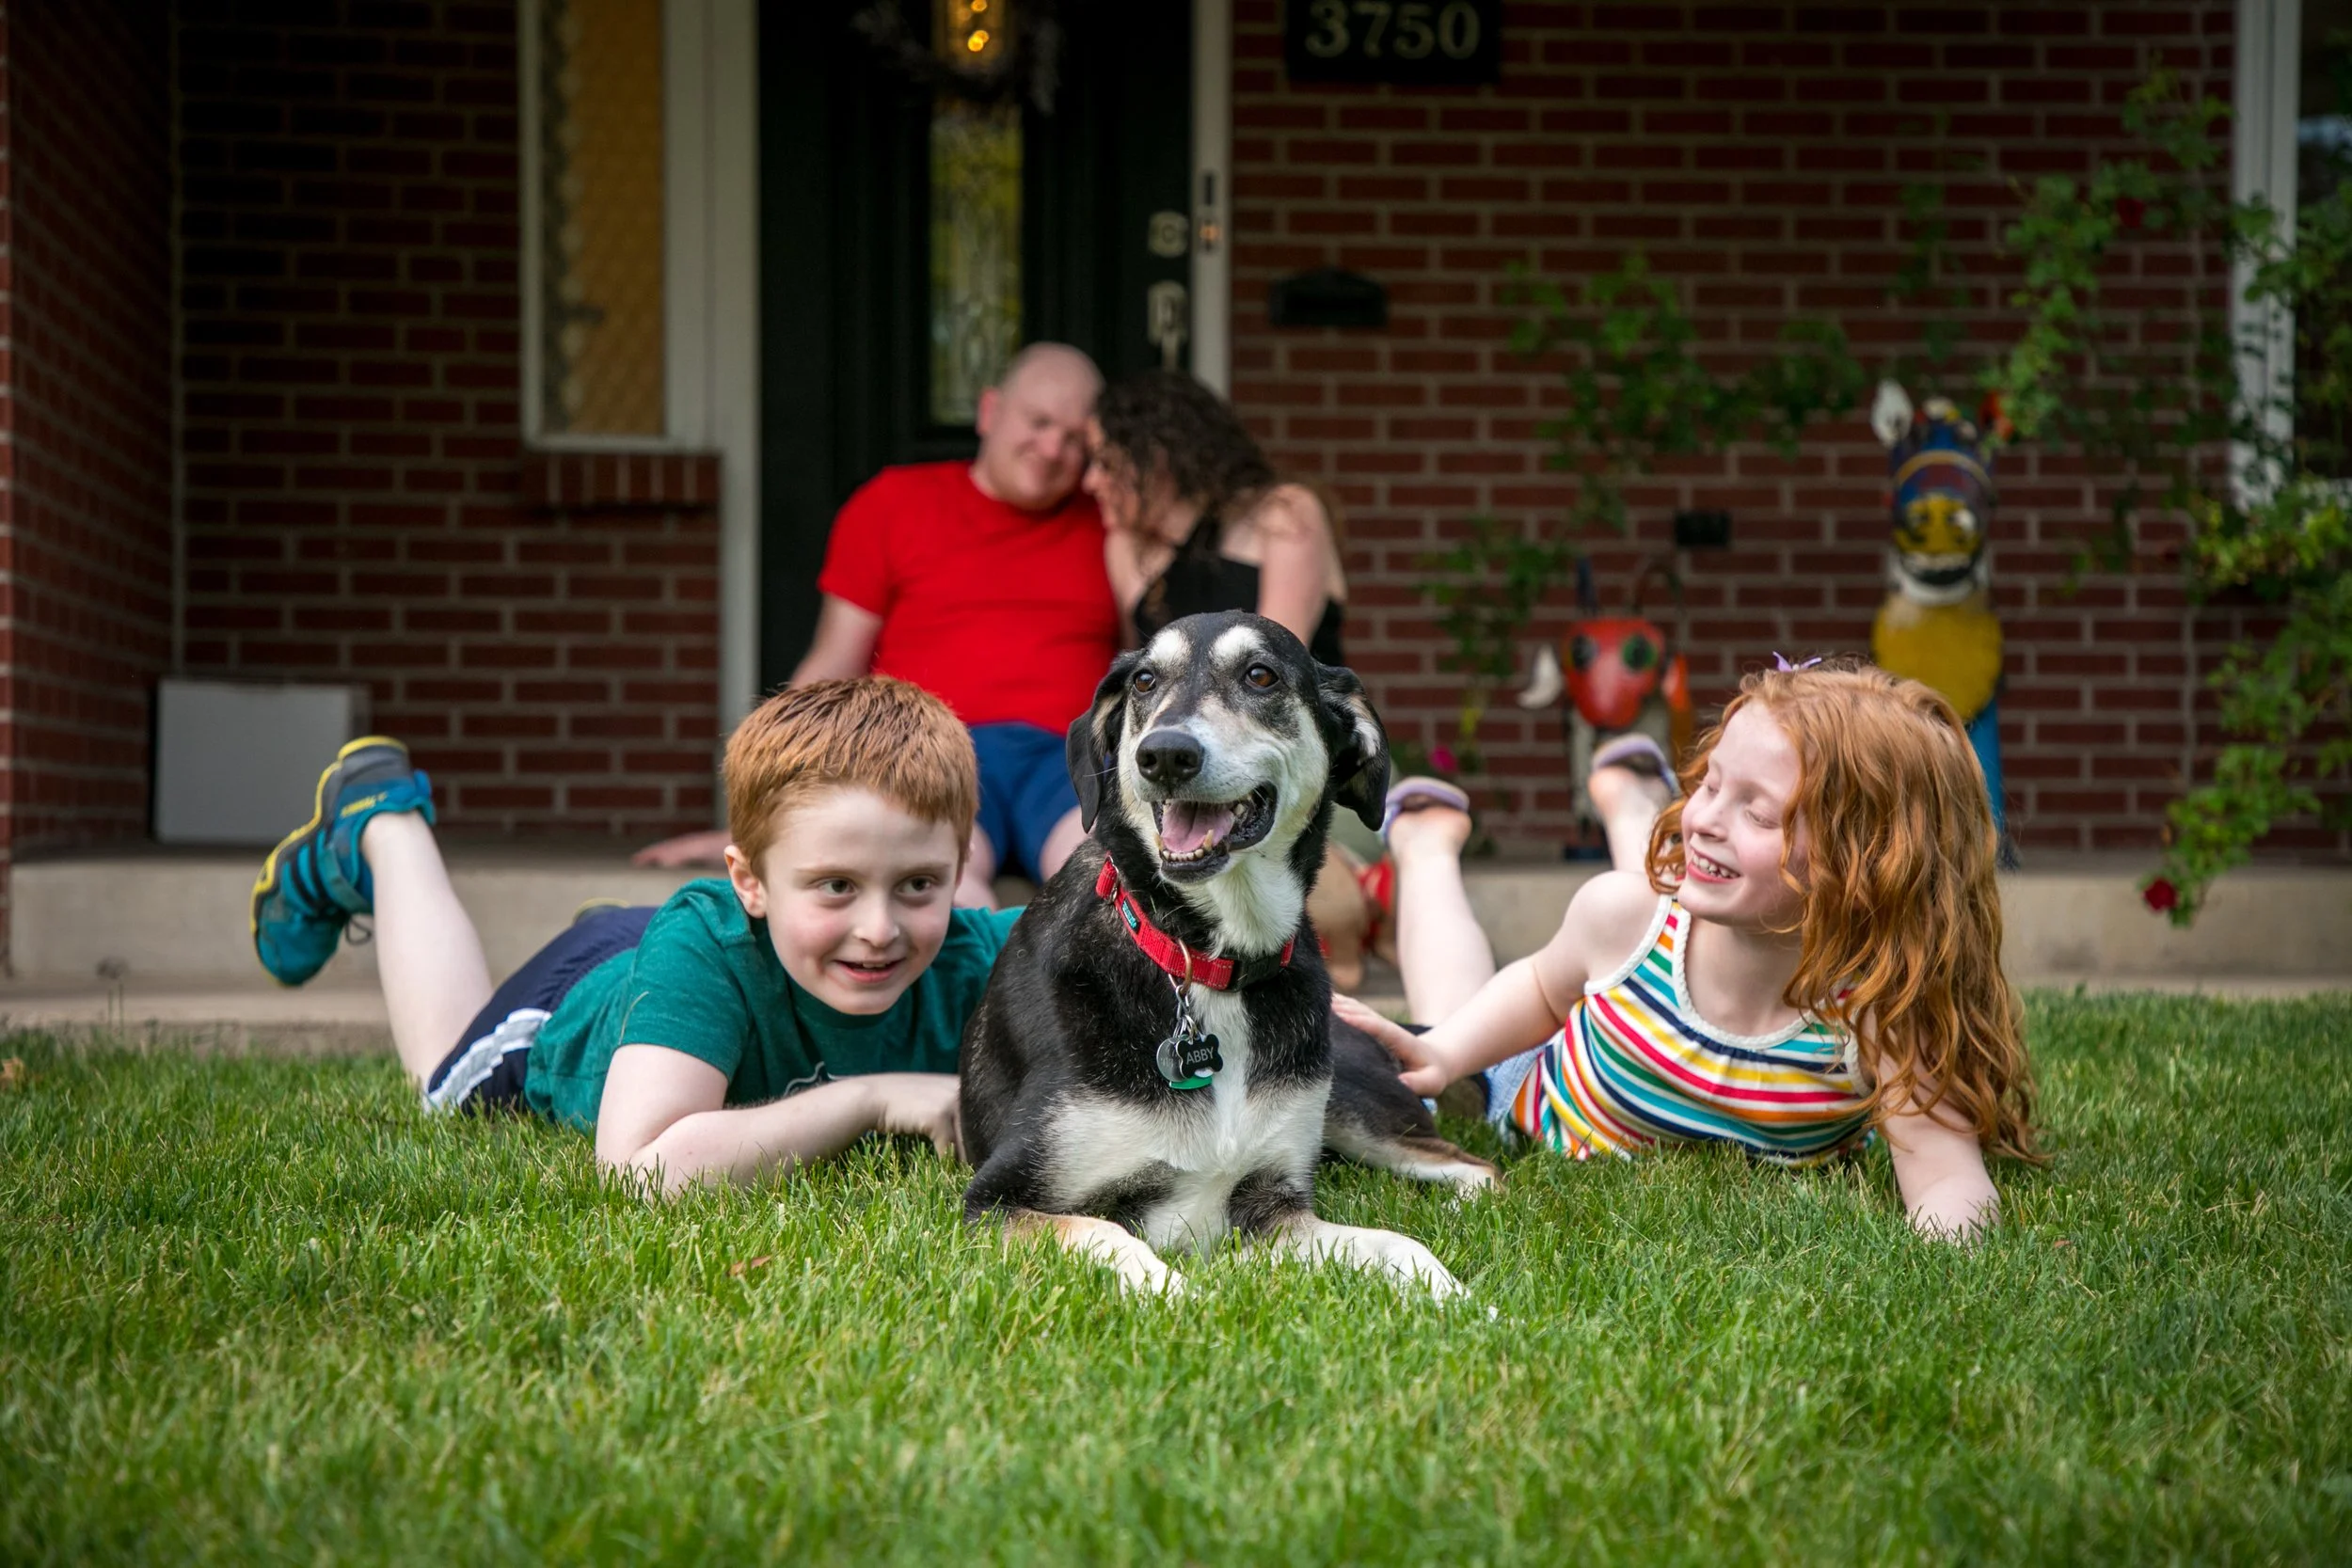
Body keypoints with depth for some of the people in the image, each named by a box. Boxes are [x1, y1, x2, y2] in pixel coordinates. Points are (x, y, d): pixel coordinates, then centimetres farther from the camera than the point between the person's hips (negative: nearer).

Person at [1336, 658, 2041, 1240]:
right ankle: (1428, 846, 57)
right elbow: (1542, 991, -13)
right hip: (1545, 1109, -1)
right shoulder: (1627, 914, -36)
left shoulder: (1879, 1014, -45)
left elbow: (1946, 1172, -47)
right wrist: (1444, 1054, -27)